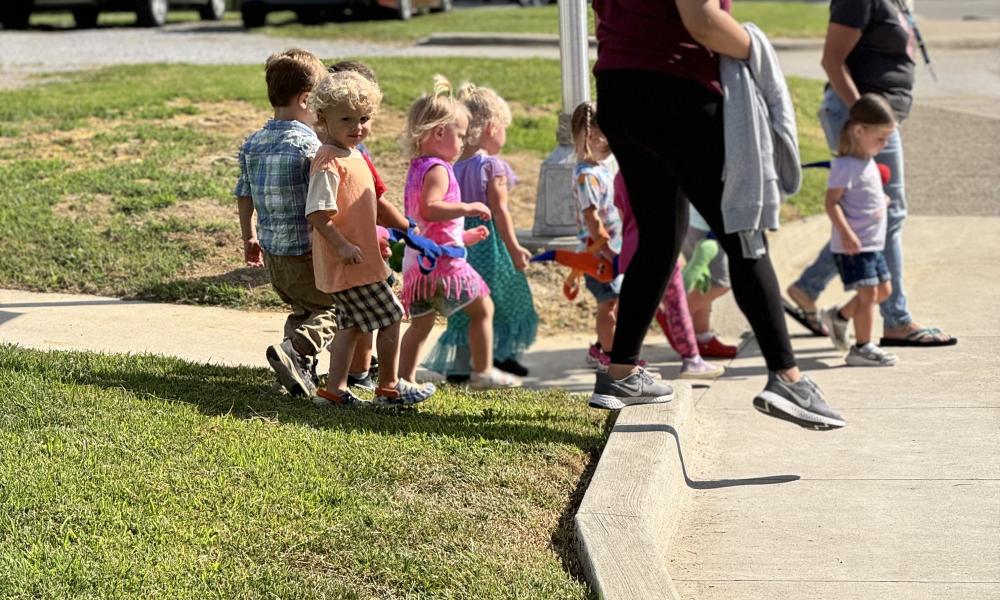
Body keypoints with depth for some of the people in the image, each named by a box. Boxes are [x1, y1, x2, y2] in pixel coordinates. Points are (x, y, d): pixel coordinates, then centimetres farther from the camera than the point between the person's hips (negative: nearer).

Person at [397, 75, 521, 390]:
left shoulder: (416, 169, 19)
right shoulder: (438, 169, -12)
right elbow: (429, 209, -29)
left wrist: (464, 236, 28)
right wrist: (467, 208, -24)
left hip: (416, 263, 9)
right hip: (443, 261, -9)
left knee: (420, 323, 13)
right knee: (482, 308, 6)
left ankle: (404, 379, 10)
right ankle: (483, 372, 10)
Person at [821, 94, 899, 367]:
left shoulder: (868, 162, 13)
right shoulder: (845, 165, -17)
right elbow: (832, 202, -23)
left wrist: (881, 201, 19)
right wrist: (846, 233, -31)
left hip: (872, 243, 10)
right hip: (854, 245, -10)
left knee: (883, 289, 16)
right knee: (868, 293, -8)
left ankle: (839, 316, 31)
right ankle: (862, 348, 1)